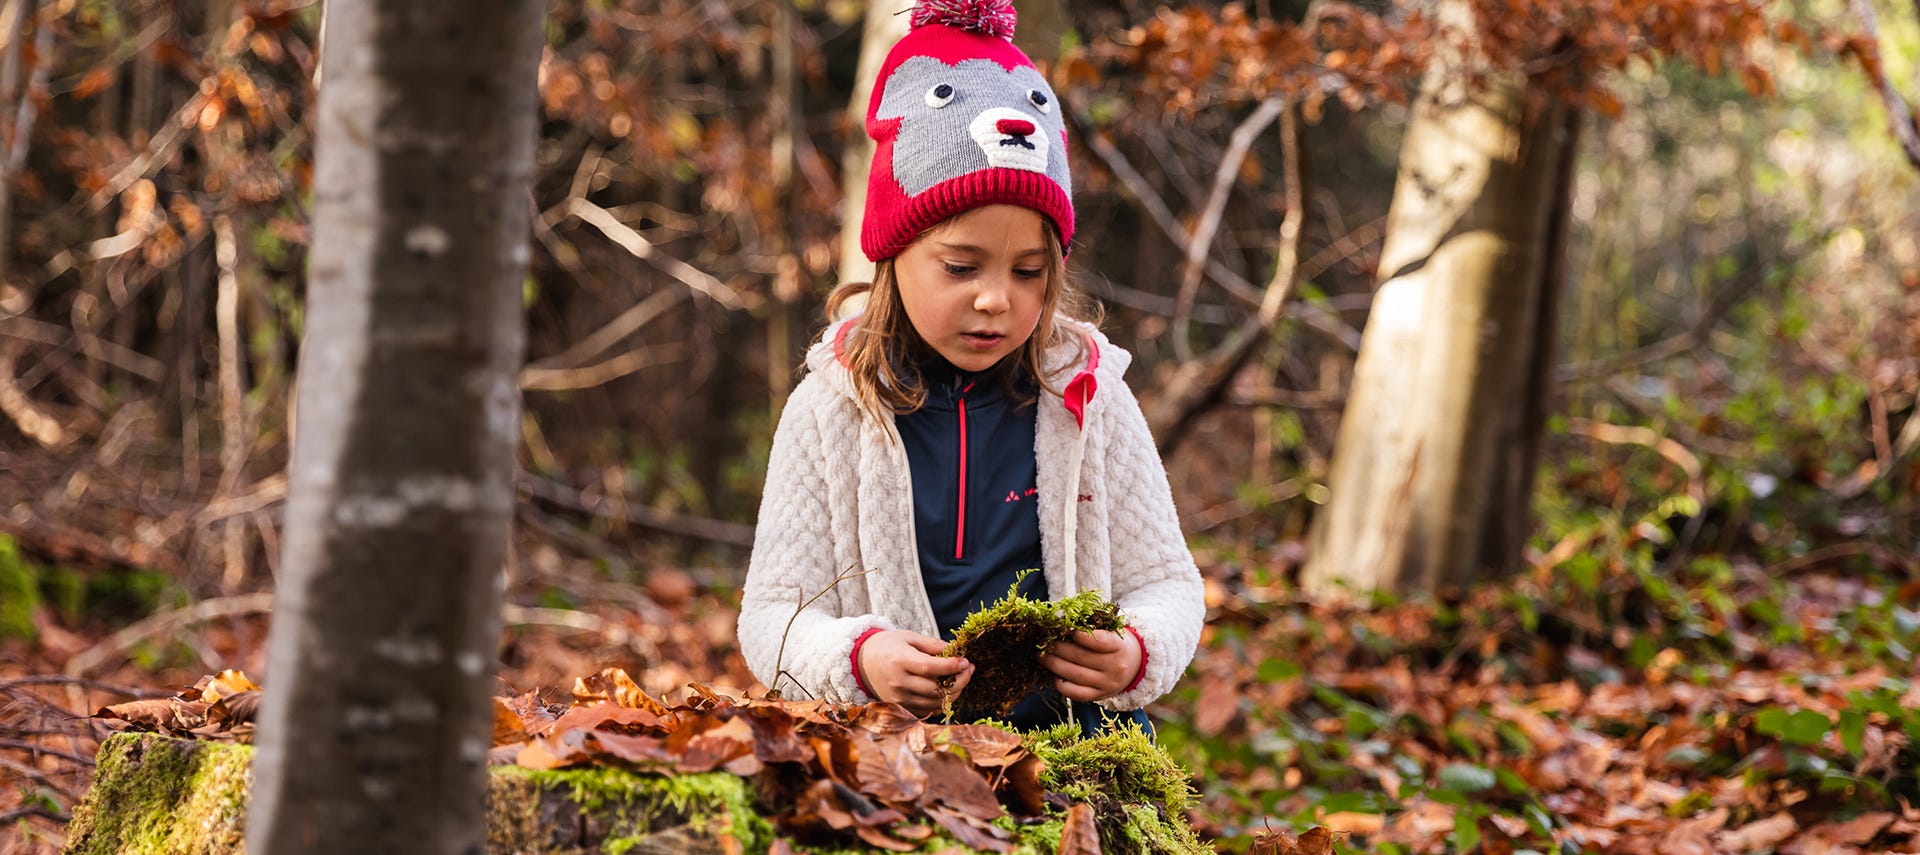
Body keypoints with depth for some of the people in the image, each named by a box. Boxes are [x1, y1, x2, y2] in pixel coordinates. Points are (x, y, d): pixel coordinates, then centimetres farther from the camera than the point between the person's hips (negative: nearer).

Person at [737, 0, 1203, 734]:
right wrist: (857, 659, -19)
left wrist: (1135, 656, -13)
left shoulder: (1090, 402, 8)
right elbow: (773, 615, 4)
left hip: (1071, 734, 0)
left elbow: (1166, 585, 12)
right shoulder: (830, 412, 5)